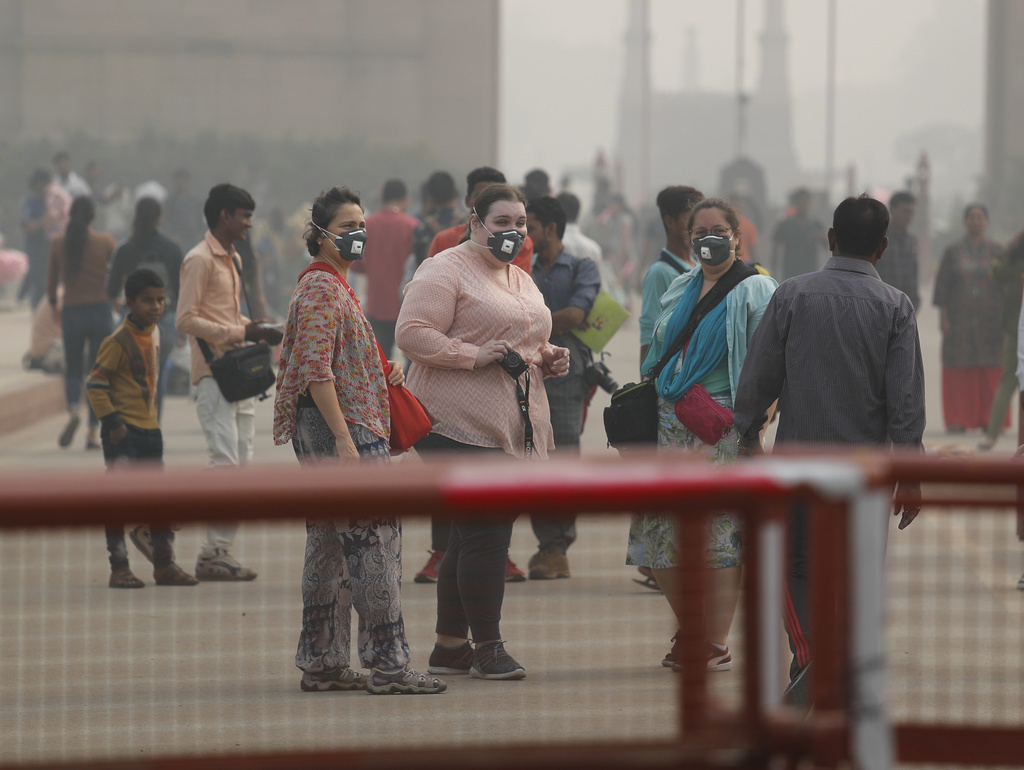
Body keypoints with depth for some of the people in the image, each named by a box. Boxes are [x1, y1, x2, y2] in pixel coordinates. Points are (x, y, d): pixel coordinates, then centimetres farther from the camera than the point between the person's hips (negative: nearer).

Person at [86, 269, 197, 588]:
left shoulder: (154, 333, 9)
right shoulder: (119, 341, -15)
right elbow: (95, 384, -14)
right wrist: (111, 421, -20)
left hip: (149, 428, 8)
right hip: (123, 431, -8)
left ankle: (164, 564, 17)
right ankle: (119, 568, 1)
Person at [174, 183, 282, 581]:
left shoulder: (232, 259, 20)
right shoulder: (200, 260, -9)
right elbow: (185, 320, -16)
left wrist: (256, 331, 9)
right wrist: (238, 333, -19)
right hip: (213, 373, -9)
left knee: (241, 464, 5)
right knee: (225, 461, -14)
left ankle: (222, 549, 6)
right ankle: (214, 552, -12)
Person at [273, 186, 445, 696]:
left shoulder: (333, 285, 19)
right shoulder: (322, 288, -12)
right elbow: (316, 371, -20)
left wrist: (384, 373, 15)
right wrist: (344, 439, -24)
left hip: (334, 433, 11)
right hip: (341, 427, -11)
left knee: (329, 548, 11)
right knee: (375, 540, -10)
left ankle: (322, 664, 14)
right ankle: (387, 665, -10)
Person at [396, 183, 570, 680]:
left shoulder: (522, 281, 22)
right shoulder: (445, 271, -6)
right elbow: (411, 333, -14)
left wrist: (548, 359, 11)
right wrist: (474, 355, -22)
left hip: (513, 428, 9)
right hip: (461, 424, -9)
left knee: (476, 535, 10)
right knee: (484, 531, -12)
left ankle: (449, 647, 16)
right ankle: (487, 646, -5)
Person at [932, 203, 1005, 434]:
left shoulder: (997, 251, 6)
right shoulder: (953, 252, 5)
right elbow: (943, 285, 3)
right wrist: (943, 317, -5)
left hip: (990, 318, 0)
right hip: (960, 318, 0)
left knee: (992, 371, -4)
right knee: (959, 369, -3)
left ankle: (991, 419, 0)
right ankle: (958, 420, -1)